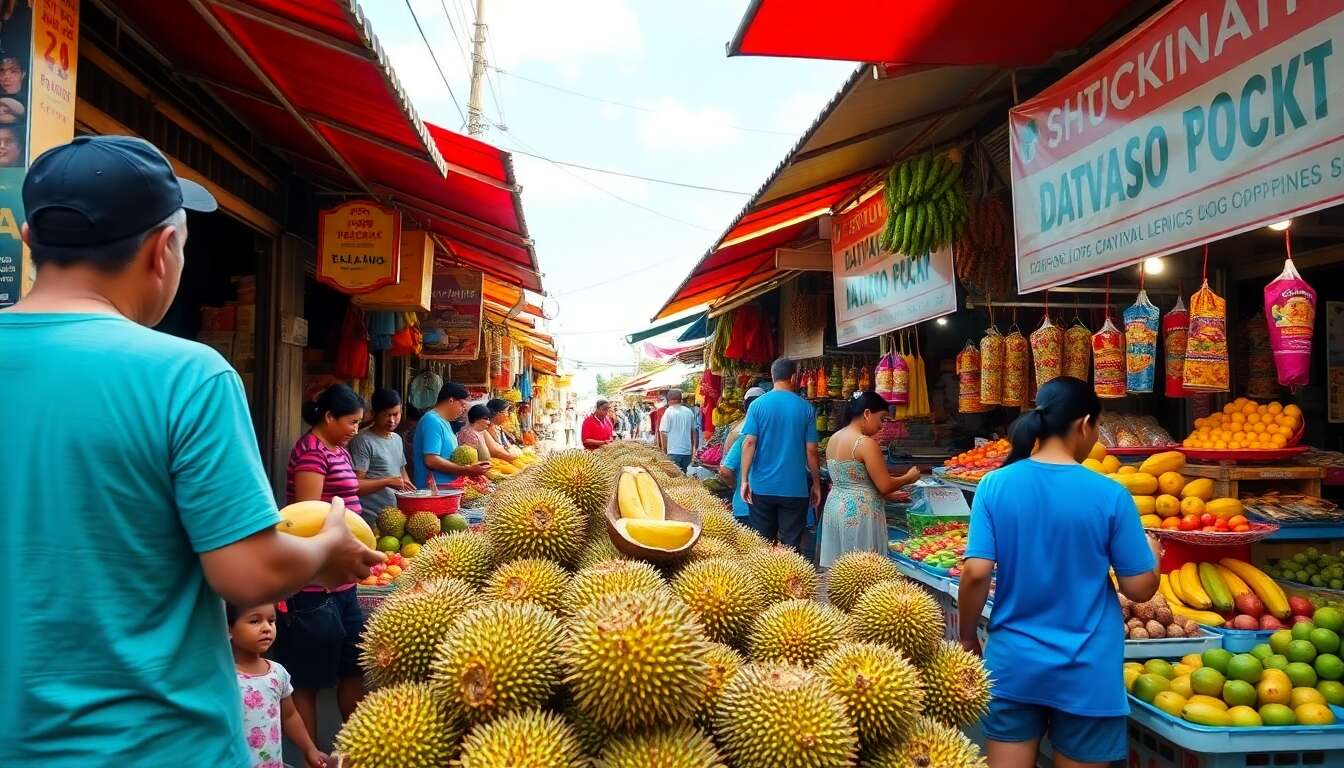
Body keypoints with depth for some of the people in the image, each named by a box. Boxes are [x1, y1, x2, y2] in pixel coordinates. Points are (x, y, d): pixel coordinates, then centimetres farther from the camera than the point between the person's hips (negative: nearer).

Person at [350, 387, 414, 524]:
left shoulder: (397, 439, 15)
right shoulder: (363, 441, -10)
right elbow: (355, 485, -15)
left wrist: (411, 492, 8)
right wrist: (388, 482, -19)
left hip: (396, 513, 7)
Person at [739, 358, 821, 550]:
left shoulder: (758, 404, -2)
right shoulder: (806, 408, -2)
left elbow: (749, 443, -7)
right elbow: (811, 450, -1)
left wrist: (744, 480, -3)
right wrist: (816, 483, 9)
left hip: (762, 487, 1)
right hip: (795, 488, -1)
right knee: (791, 546, 5)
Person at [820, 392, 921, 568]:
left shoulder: (833, 439, 10)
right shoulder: (866, 443, -15)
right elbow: (884, 486, -13)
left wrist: (891, 494, 19)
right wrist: (909, 478, 5)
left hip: (835, 506, 8)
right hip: (859, 512, -8)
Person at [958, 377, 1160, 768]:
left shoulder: (995, 485, -8)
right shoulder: (1110, 495, -11)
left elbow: (976, 574, -11)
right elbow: (1140, 589, -5)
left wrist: (968, 637, 4)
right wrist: (1150, 549, 15)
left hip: (1013, 661, 1)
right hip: (1087, 671, -1)